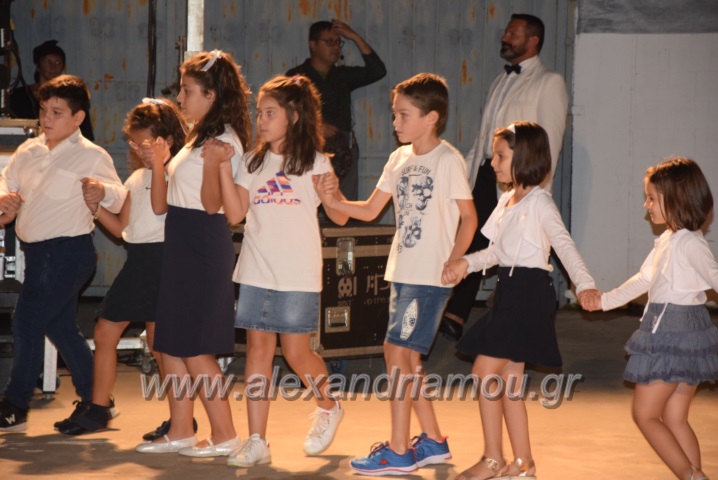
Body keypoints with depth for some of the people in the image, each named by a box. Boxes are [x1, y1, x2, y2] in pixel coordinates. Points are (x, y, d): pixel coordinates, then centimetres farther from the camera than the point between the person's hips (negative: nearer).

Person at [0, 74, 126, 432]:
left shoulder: (91, 156, -8)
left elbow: (120, 200, -9)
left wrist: (103, 190, -31)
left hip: (68, 251, -8)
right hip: (36, 251, 8)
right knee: (61, 327, 15)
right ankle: (93, 400, 29)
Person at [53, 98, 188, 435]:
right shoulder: (136, 179, 17)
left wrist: (159, 165, -27)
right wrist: (96, 208, 5)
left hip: (160, 256, -9)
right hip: (136, 260, 9)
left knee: (159, 343, -8)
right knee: (104, 332, 10)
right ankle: (97, 410, 20)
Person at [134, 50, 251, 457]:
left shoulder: (222, 141, -14)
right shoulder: (200, 139, 15)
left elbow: (212, 205, -17)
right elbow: (162, 205, 14)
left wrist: (213, 165, -22)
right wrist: (157, 164, 4)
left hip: (203, 245, -10)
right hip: (181, 244, 10)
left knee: (194, 348, -5)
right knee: (172, 343, 12)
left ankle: (225, 436, 2)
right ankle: (180, 431, 19)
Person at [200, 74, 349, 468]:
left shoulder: (313, 161, -1)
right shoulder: (254, 161, 10)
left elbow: (339, 217, -7)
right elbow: (235, 213, 0)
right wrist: (220, 166, -7)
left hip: (298, 274, -4)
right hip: (256, 271, 4)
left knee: (296, 352, -2)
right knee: (257, 348, 1)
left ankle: (328, 407, 28)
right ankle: (256, 442, 3)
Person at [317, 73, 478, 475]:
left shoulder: (448, 160, -9)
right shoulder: (399, 159, 11)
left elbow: (469, 217, -7)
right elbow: (370, 210, 13)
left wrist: (453, 262, -14)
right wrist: (336, 202, -3)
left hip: (431, 276, -8)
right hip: (402, 272, 8)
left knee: (398, 351, -10)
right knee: (406, 356, 11)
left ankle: (398, 451, -4)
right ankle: (433, 441, 23)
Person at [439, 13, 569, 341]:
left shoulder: (549, 83, -3)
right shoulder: (501, 81, 19)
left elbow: (550, 141, -10)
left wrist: (538, 189, -17)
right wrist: (463, 172, 14)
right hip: (488, 175, 6)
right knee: (474, 243, 1)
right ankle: (455, 317, 1)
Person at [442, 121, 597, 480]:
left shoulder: (539, 202, -11)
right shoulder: (507, 200, 15)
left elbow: (564, 245, -19)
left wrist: (584, 284, -31)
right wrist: (466, 263, 9)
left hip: (530, 291, -9)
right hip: (508, 290, 9)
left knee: (485, 370, -10)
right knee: (509, 378, 9)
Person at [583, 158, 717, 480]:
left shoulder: (689, 243, -16)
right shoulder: (667, 240, 12)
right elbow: (643, 280, 23)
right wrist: (605, 301, 28)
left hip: (673, 336, -9)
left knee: (645, 414, -4)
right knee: (674, 418, 10)